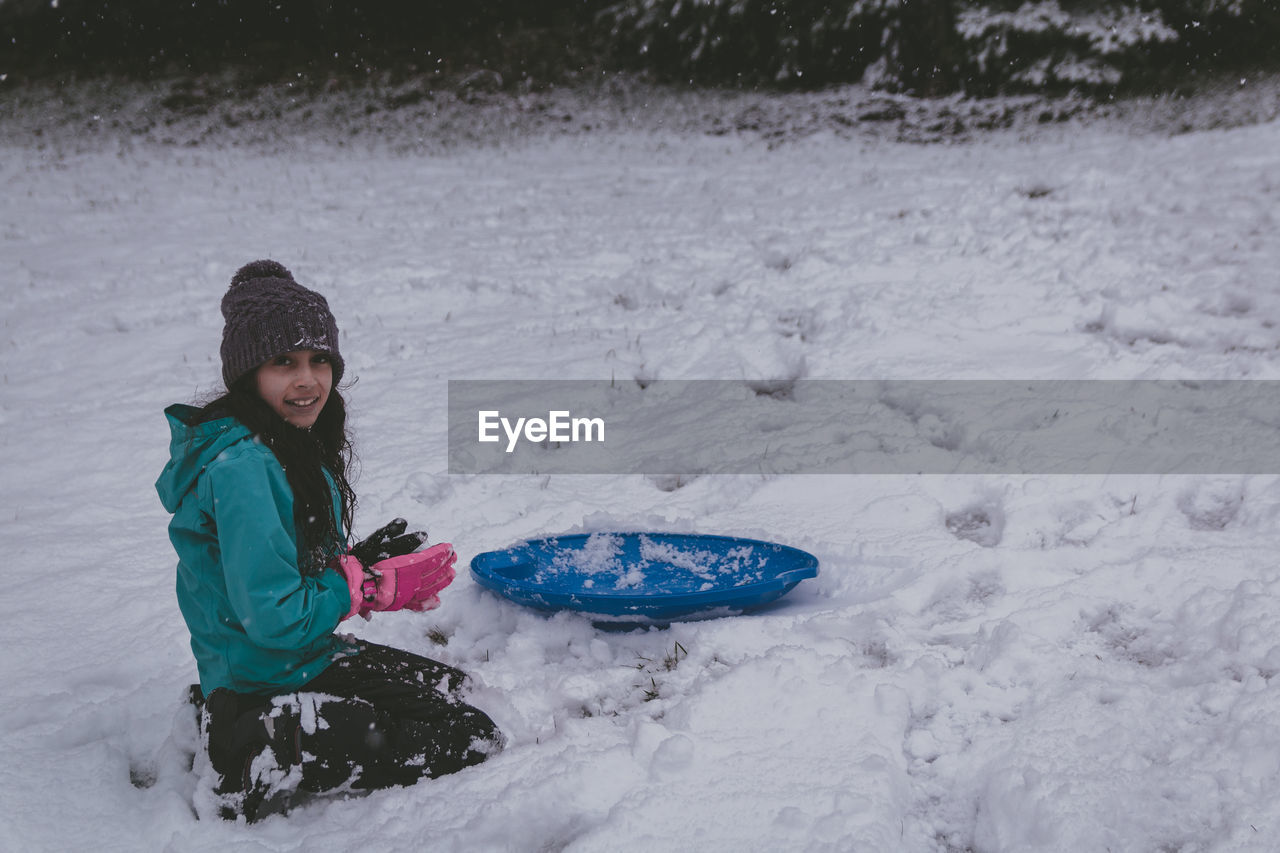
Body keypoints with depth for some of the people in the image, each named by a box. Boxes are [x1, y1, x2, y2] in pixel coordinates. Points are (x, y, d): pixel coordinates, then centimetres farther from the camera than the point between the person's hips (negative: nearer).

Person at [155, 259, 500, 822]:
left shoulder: (296, 448, 5)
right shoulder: (240, 468, -25)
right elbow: (276, 617, -26)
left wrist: (363, 562, -4)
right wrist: (375, 586, -15)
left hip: (306, 658, 9)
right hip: (270, 686, -9)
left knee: (457, 690, 25)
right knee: (474, 741, -4)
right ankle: (270, 762, -7)